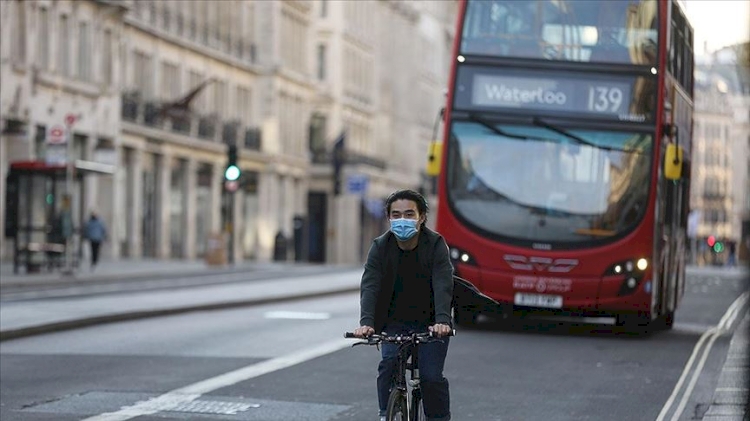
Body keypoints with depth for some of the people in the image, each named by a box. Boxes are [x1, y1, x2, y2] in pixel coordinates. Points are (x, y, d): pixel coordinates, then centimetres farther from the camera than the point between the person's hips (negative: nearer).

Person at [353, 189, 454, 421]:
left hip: (430, 324, -1)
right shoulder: (380, 247, -8)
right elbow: (370, 286, -19)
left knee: (432, 377, -13)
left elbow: (443, 286, -25)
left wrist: (442, 321, -42)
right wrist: (366, 322, -37)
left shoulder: (436, 244, -13)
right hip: (394, 322, 1)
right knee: (388, 364, -22)